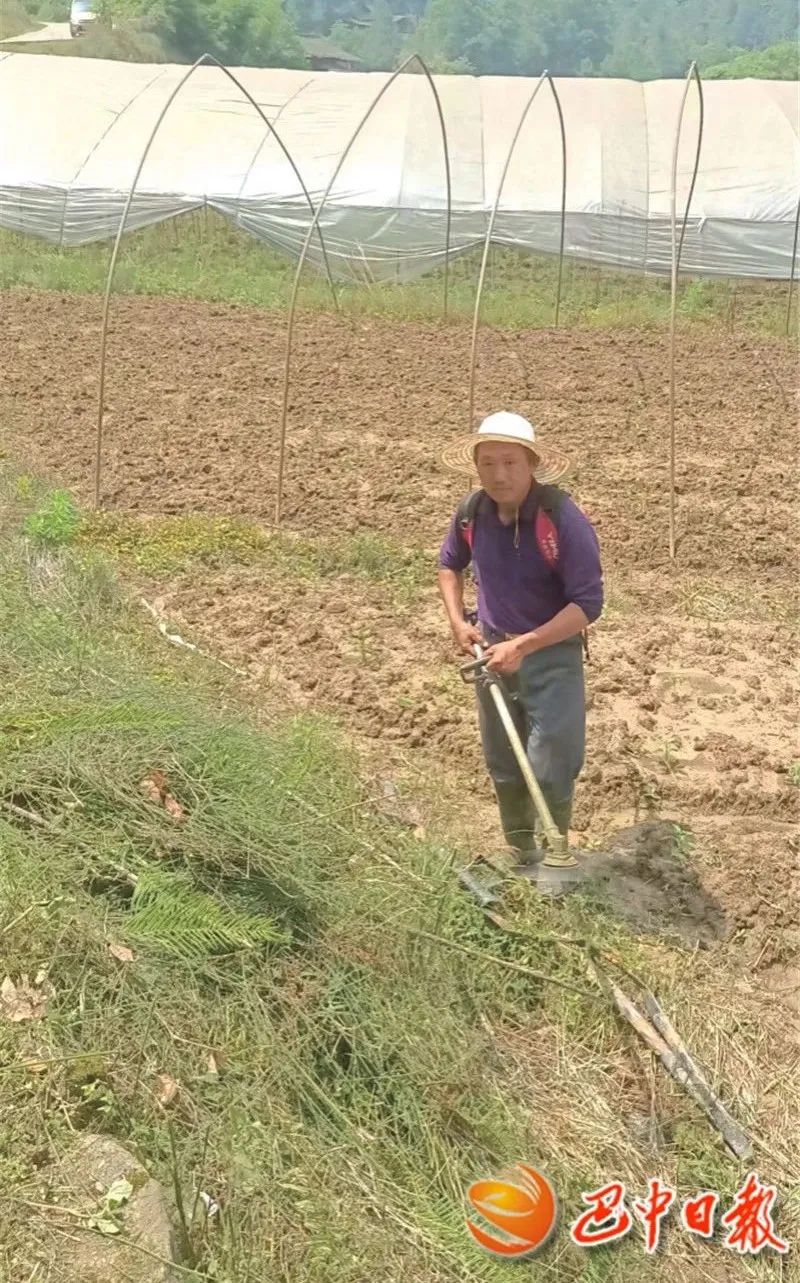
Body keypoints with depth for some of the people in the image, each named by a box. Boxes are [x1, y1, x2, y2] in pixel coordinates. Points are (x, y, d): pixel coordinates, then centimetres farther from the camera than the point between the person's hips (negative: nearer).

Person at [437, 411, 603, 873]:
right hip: (493, 650, 5)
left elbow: (588, 604, -23)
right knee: (504, 767, 17)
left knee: (550, 771, -4)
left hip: (552, 655, -5)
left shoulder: (564, 519, -24)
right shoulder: (472, 513, -8)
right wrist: (458, 621, -1)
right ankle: (521, 857, 37)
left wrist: (523, 645, -26)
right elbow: (450, 565, 14)